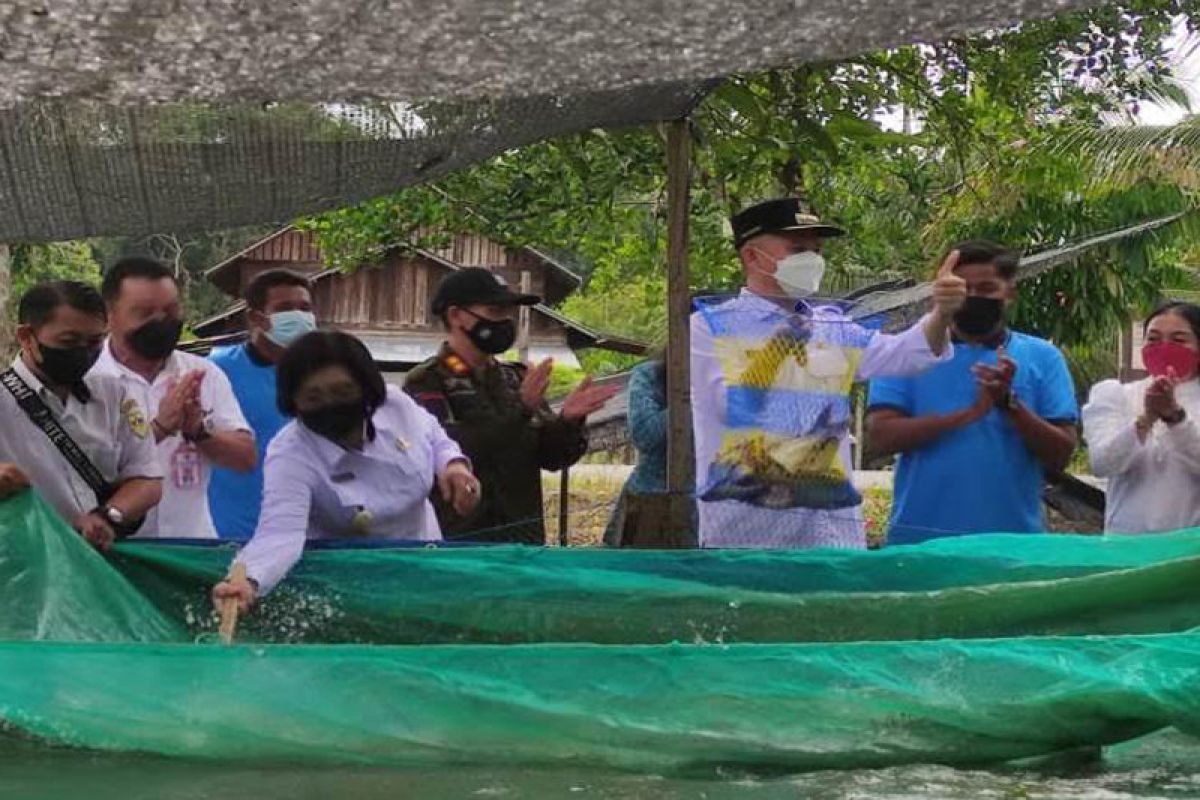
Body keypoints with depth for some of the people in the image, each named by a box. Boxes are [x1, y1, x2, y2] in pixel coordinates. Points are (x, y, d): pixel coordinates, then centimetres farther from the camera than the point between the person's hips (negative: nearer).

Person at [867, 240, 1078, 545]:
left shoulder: (1042, 358, 6)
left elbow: (1059, 457, 0)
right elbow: (880, 437, -8)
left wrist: (1009, 403, -15)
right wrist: (969, 413, -17)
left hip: (1014, 539, 1)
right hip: (920, 539, -1)